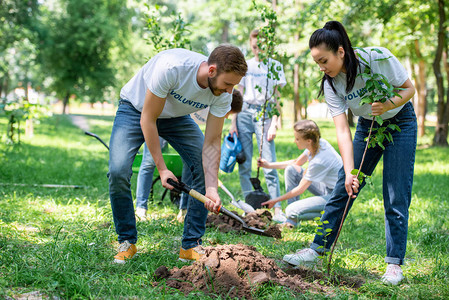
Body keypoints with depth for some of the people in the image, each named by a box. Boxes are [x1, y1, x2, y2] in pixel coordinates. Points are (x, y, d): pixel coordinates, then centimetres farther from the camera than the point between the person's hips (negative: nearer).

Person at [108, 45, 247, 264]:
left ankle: (190, 246, -2)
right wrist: (162, 169, -29)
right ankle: (127, 242, -1)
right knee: (118, 172, -23)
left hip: (176, 117, 4)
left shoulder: (223, 94, -24)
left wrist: (212, 189, -30)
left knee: (208, 170, -13)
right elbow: (147, 120, -30)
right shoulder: (171, 67, -40)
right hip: (136, 110, -4)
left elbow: (212, 142, -18)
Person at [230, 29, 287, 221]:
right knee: (244, 164, 1)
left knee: (269, 163, -10)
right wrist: (233, 122, 6)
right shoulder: (246, 66, 12)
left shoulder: (275, 66, 6)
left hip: (265, 114, -3)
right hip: (245, 113, 3)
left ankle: (277, 210, -9)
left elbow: (277, 97, 3)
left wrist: (274, 124, -7)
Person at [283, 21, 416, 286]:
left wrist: (388, 104, -35)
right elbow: (343, 130, -21)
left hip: (400, 122, -3)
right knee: (343, 189, 1)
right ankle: (318, 249, 11)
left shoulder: (378, 58, -27)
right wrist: (349, 172, -30)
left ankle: (395, 263, 1)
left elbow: (409, 88, -14)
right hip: (368, 125, 3)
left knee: (396, 197, -7)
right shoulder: (331, 84, -17)